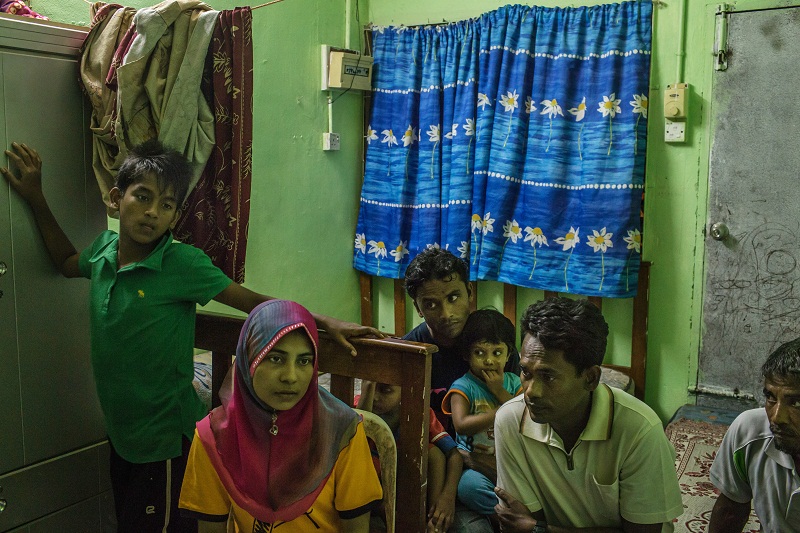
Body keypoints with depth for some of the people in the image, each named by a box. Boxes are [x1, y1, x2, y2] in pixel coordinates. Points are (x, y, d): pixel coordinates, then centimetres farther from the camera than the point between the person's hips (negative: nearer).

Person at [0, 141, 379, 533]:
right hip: (120, 431, 6)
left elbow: (252, 301, -16)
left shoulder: (183, 263, -19)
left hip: (166, 441, -6)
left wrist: (324, 322, -23)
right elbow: (67, 263, 20)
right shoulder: (104, 249, -2)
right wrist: (35, 198, 14)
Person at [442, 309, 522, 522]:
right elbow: (461, 425, -21)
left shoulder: (513, 382, 9)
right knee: (469, 485, -36)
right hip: (476, 462, -4)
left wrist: (500, 392, -10)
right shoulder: (463, 386, -4)